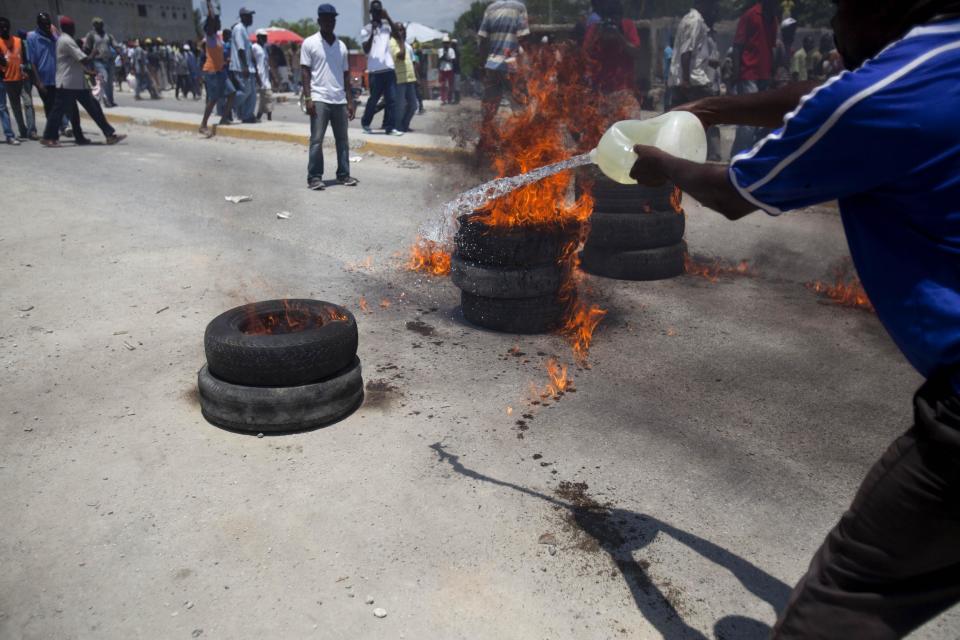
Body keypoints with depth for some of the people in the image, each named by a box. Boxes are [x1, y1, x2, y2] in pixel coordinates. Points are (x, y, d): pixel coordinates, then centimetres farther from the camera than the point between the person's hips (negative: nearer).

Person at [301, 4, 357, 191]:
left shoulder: (341, 46, 14)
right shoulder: (309, 43, 1)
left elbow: (345, 75, 15)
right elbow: (305, 71, -3)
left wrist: (350, 101, 10)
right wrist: (308, 98, -12)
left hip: (340, 101, 5)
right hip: (319, 99, -5)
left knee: (342, 140, 7)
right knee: (316, 140, -5)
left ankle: (343, 174, 16)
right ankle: (314, 177, -2)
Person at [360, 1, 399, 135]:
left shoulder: (387, 26, 11)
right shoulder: (366, 30, 2)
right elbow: (366, 50, -9)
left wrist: (388, 18, -14)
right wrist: (372, 32, -16)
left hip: (389, 68, 3)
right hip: (375, 70, -3)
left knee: (392, 99, -3)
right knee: (373, 100, 3)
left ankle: (391, 127, -1)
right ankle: (365, 123, 22)